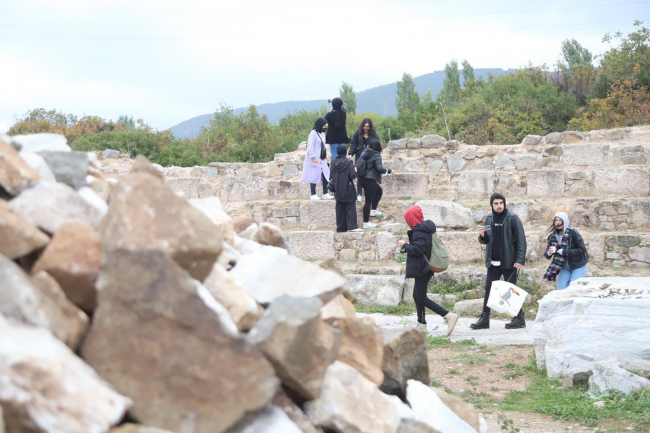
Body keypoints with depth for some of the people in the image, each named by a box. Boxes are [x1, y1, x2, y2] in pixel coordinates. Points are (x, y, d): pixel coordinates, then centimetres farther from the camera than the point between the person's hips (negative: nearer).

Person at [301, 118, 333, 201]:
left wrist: (326, 157, 14)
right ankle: (313, 195, 4)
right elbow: (310, 147, -17)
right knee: (314, 176, -3)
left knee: (326, 175, 4)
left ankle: (325, 194, 9)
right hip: (315, 160, -8)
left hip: (322, 159, 8)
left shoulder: (322, 133, 12)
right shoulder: (313, 133, -14)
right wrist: (314, 159, -19)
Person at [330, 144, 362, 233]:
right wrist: (355, 171, 3)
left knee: (340, 208, 10)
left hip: (338, 190, 5)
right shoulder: (348, 162, -14)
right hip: (347, 189, -5)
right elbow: (353, 175, -17)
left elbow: (331, 175, 6)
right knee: (350, 207, 1)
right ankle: (352, 226, -7)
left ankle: (341, 227, 11)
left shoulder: (333, 162, 0)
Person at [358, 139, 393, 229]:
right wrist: (389, 171, -6)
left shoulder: (364, 153, 6)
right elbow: (380, 168, -21)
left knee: (379, 191, 29)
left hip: (362, 178, 8)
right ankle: (366, 223, 1)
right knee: (368, 201, -2)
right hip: (370, 180, -8)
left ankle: (373, 211, 34)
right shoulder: (376, 155, -13)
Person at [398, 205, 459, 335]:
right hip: (427, 267, 10)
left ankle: (448, 316, -16)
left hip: (421, 268, -10)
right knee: (417, 296, 17)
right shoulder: (426, 228, 12)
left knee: (421, 298, -8)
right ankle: (421, 325, 20)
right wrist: (407, 247, 11)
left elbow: (418, 249, -26)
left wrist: (405, 245, -11)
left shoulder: (418, 232, -18)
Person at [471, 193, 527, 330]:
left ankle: (519, 318, 8)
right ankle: (484, 319, 10)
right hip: (493, 262, 5)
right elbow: (485, 240, 13)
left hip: (508, 262, -5)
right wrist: (482, 235, -10)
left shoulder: (512, 218, -8)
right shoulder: (490, 218, 8)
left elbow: (521, 240, -11)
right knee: (489, 290, 5)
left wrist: (520, 260, -19)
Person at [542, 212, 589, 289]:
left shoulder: (573, 233, -16)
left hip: (578, 266, -4)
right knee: (561, 290, -2)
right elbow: (546, 254, -2)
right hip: (564, 267, 4)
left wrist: (563, 251, -24)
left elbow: (582, 250, -21)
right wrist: (549, 253, -26)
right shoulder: (553, 236, -4)